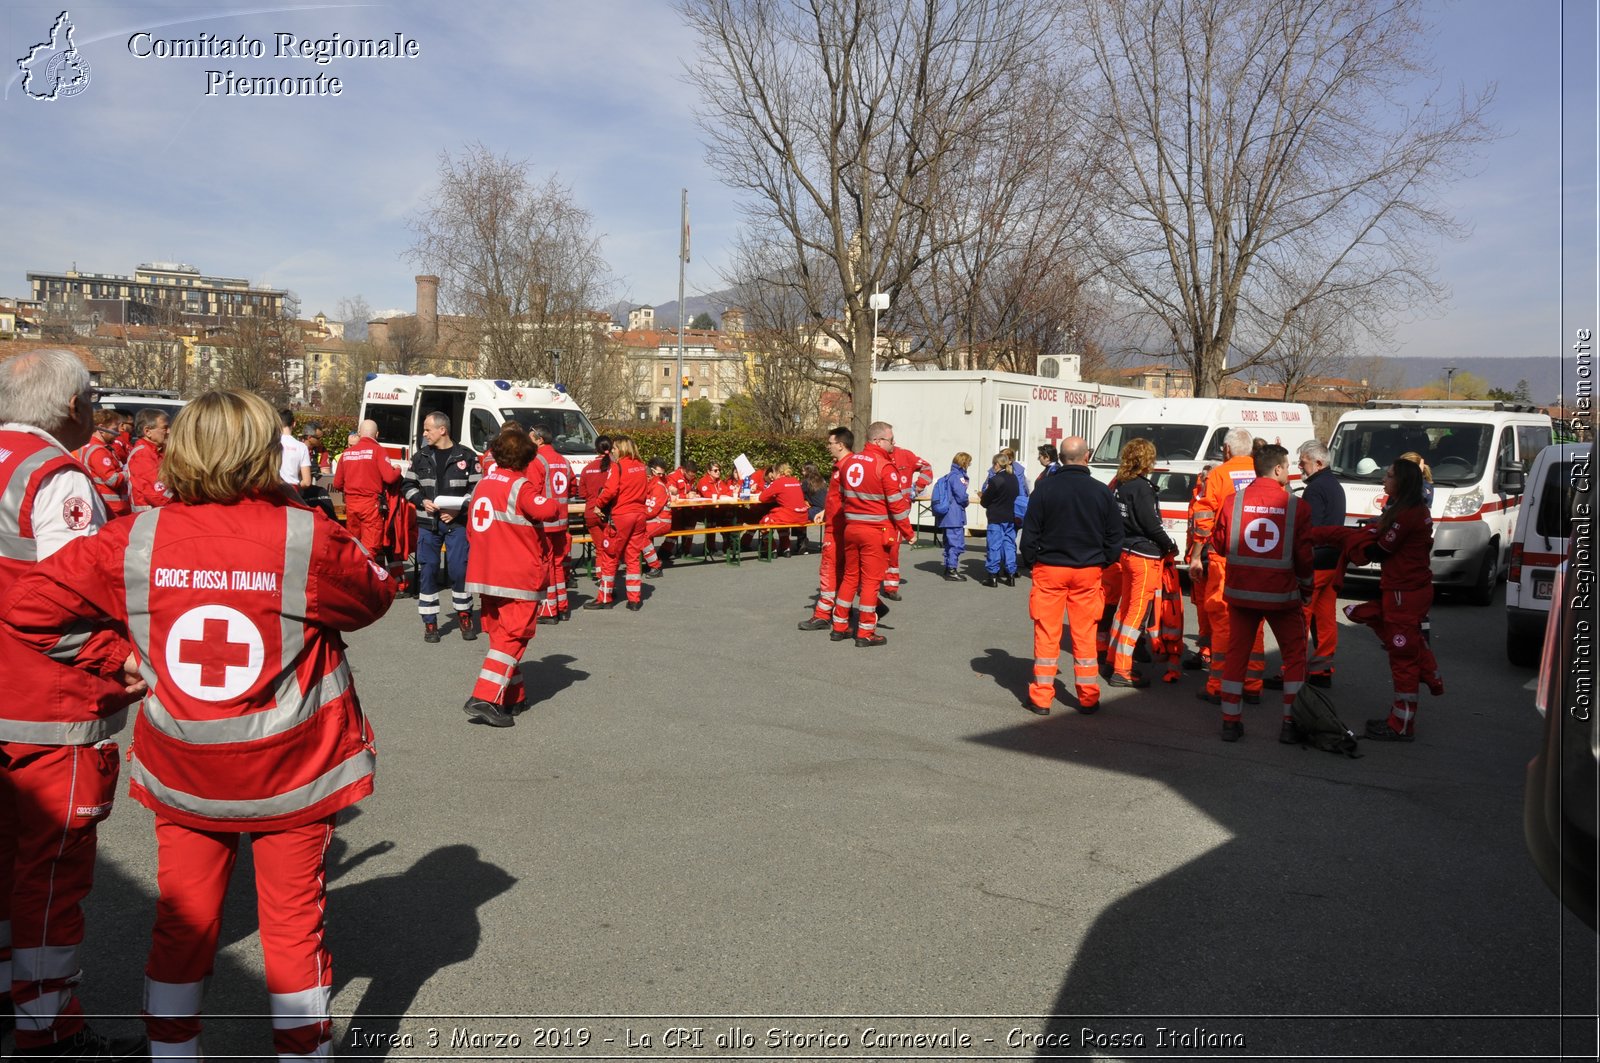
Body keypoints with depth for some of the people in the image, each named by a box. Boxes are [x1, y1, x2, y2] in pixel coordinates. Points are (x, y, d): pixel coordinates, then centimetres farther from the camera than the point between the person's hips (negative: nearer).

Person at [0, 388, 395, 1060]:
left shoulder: (135, 542, -9)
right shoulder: (307, 539, -18)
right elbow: (377, 594, 0)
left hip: (181, 776, 3)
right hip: (292, 775, -2)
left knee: (181, 926, 19)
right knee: (294, 926, 12)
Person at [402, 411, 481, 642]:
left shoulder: (466, 456, 0)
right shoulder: (420, 456, 9)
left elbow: (477, 488, 0)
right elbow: (407, 484, 12)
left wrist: (459, 508, -12)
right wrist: (422, 501, -6)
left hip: (457, 522, -2)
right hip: (427, 523, 3)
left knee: (459, 569, -3)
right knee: (428, 570, 3)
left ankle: (464, 616, 15)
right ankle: (430, 623, 11)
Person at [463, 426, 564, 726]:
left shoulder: (483, 484, 10)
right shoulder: (520, 486, -13)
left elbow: (471, 531, 16)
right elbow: (544, 510, -30)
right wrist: (563, 505, -9)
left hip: (486, 575, 8)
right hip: (519, 577, -8)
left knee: (501, 633, 17)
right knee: (512, 637, -3)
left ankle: (514, 696, 24)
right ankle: (485, 699, -12)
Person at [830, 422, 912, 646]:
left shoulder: (847, 462, 7)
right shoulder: (885, 467, -15)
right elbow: (897, 504, -14)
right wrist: (908, 532, -5)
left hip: (851, 528, 7)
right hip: (876, 531, -6)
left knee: (850, 576, 16)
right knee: (870, 580, 1)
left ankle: (839, 627, 22)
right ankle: (865, 633, 6)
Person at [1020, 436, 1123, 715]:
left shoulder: (1045, 488, -8)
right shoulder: (1101, 492, -2)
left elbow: (1030, 531, -4)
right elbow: (1115, 535, 5)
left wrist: (1030, 561, 8)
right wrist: (1104, 562, 17)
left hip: (1049, 569, -1)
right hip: (1088, 571, 2)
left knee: (1046, 633, 4)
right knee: (1085, 634, 9)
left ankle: (1041, 697, 6)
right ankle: (1088, 698, 14)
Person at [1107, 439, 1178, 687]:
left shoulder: (1122, 484, 8)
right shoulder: (1142, 487, -17)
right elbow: (1152, 525, -17)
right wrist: (1170, 546, -1)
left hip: (1127, 553, 9)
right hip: (1145, 557, -9)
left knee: (1125, 607, 19)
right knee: (1137, 612, -3)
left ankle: (1114, 659, 28)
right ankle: (1121, 671, -1)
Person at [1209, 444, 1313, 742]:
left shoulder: (1234, 501, -5)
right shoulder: (1297, 506, -8)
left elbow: (1218, 543, 3)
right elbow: (1303, 555, -6)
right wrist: (1306, 589, 9)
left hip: (1241, 592, 2)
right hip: (1282, 594, -2)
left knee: (1236, 653, 12)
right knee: (1294, 655, 14)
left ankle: (1231, 721, 14)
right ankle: (1290, 723, 13)